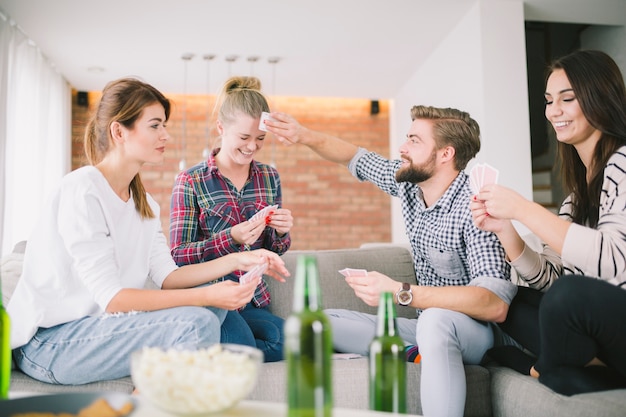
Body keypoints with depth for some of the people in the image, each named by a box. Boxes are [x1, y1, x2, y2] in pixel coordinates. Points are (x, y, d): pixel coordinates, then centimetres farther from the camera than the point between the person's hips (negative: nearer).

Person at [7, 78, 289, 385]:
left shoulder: (144, 203, 10)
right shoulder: (82, 190, -18)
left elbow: (167, 276, 2)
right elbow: (111, 298, -23)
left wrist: (236, 260, -7)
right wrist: (208, 295, -26)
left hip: (99, 323, 9)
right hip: (49, 343, -9)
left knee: (213, 306, -1)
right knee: (198, 323, -24)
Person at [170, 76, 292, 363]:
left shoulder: (270, 178, 8)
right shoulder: (190, 182, -5)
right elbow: (178, 256, -6)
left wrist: (281, 232, -8)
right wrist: (231, 238, -22)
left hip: (253, 301, 5)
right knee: (241, 343, -33)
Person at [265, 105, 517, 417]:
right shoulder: (407, 182, -1)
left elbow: (495, 304, -33)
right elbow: (356, 158, 17)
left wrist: (400, 293, -36)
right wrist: (305, 136, 3)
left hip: (476, 330, -7)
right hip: (428, 326, 7)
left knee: (434, 320, -41)